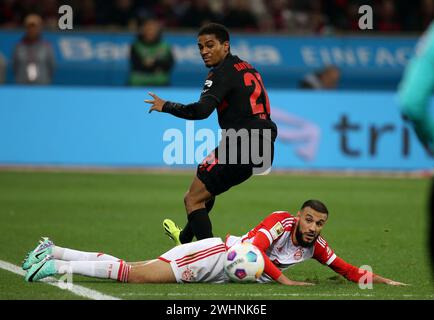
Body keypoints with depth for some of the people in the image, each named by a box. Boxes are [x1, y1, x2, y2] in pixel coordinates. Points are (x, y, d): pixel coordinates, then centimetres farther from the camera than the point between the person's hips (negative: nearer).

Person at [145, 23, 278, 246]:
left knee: (193, 198, -5)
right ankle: (186, 238, 46)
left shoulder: (223, 73, -11)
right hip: (263, 148, 10)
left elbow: (201, 110, -23)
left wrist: (165, 106, -11)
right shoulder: (247, 69, 18)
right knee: (207, 188, 30)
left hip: (242, 148, -10)